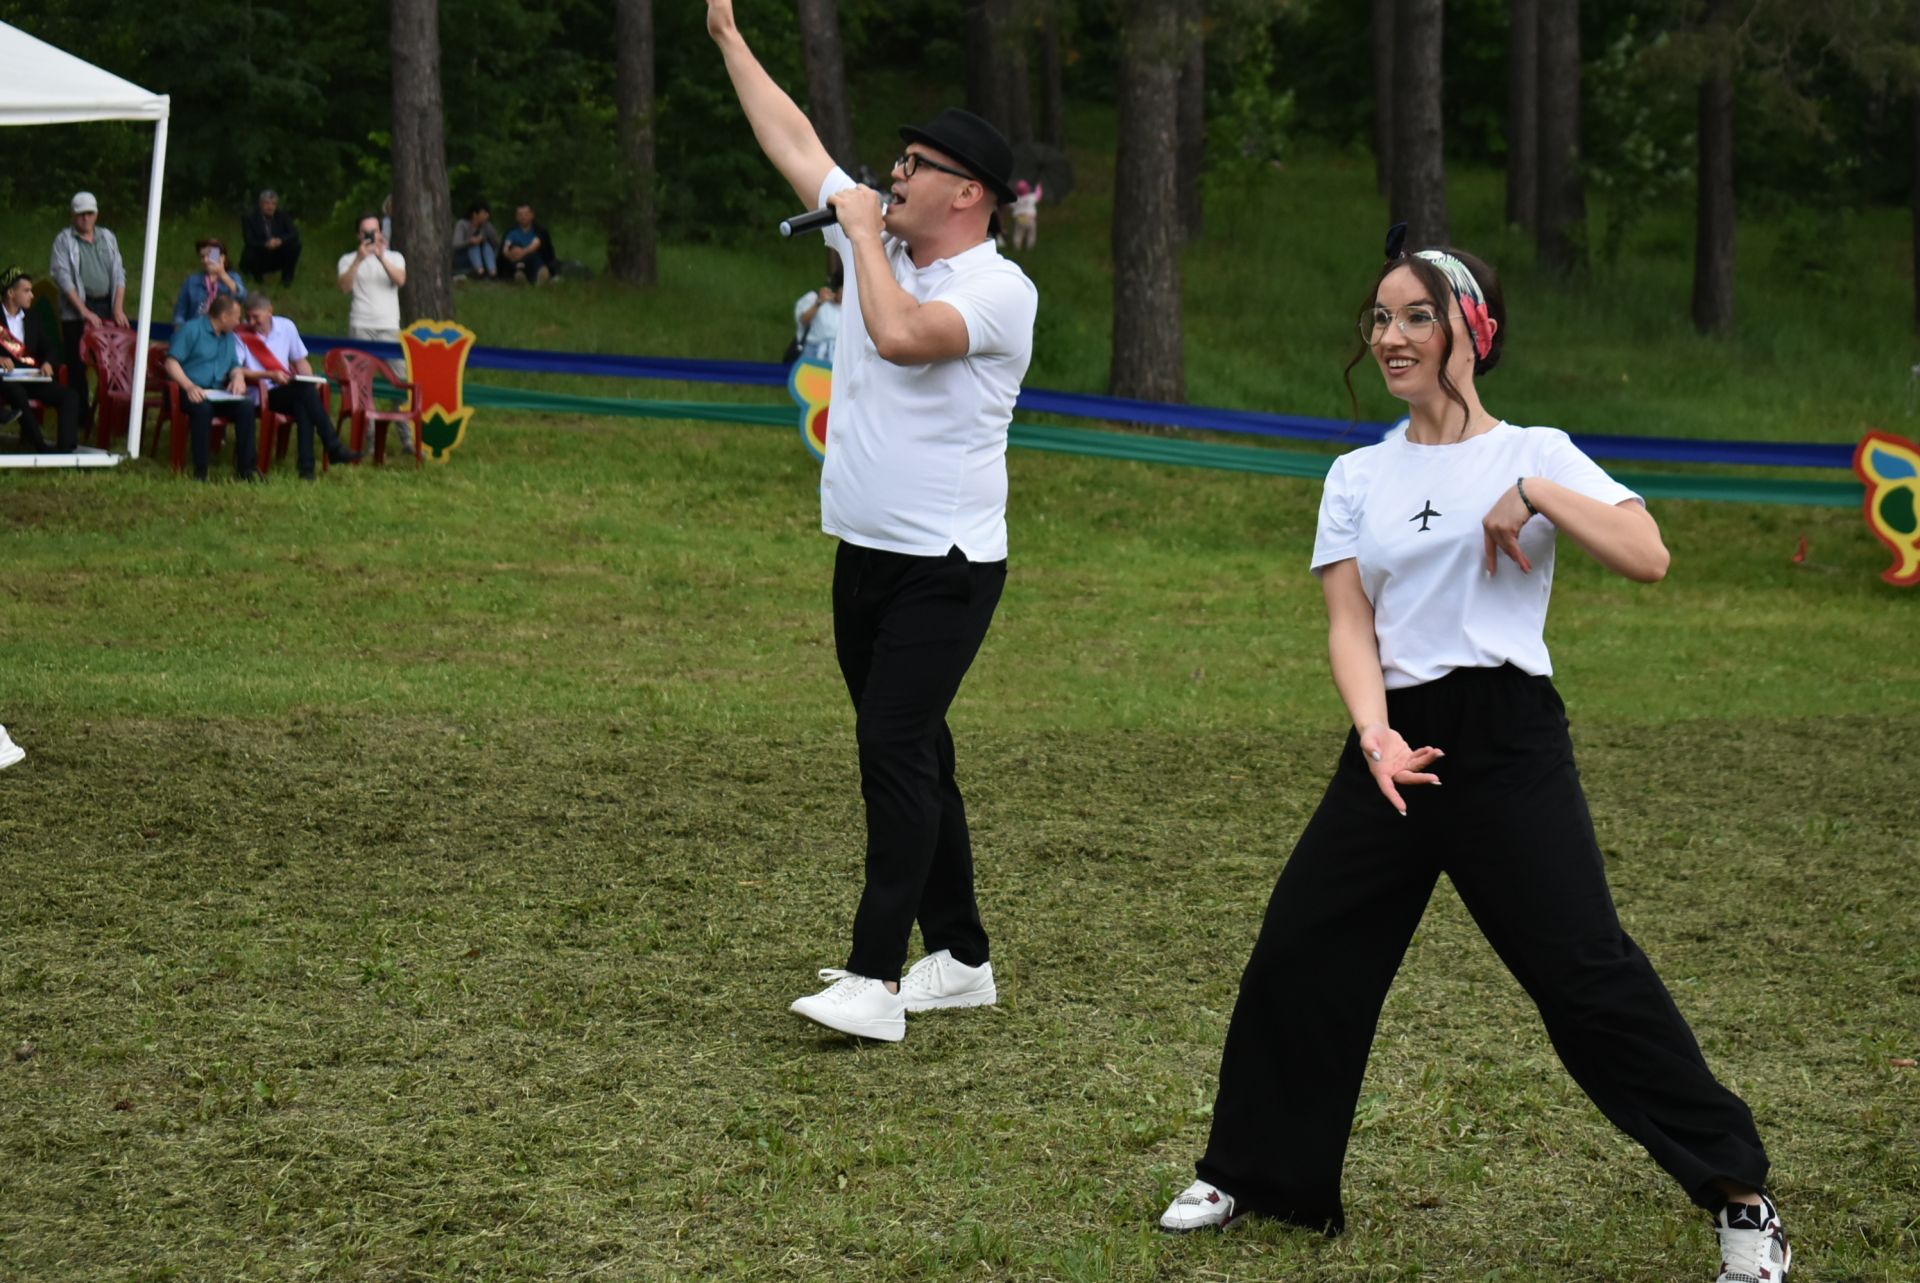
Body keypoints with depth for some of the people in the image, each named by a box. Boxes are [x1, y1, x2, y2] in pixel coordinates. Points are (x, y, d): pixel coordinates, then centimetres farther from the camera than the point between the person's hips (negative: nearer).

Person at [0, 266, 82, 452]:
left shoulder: (32, 319, 18)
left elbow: (47, 349, 19)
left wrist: (47, 363, -5)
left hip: (32, 380, 5)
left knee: (70, 395, -18)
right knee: (17, 392, -40)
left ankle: (66, 450, -31)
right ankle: (40, 447, -36)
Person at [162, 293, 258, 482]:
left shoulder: (229, 337, 21)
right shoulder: (191, 330, -2)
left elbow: (235, 365, 24)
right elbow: (171, 362, -10)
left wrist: (238, 377, -2)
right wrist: (189, 386, -26)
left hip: (217, 393, 6)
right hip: (191, 392, -6)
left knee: (247, 404, -23)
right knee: (203, 407, -39)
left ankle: (245, 467, -20)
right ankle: (200, 469, -33)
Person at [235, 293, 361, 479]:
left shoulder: (286, 327, 11)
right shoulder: (240, 335, 0)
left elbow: (300, 361, 17)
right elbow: (236, 371, -8)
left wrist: (310, 381, -4)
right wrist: (270, 375, -17)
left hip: (289, 392, 4)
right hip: (258, 396, -4)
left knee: (302, 405, -33)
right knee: (305, 390, -30)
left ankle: (307, 467, -38)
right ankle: (334, 448, -32)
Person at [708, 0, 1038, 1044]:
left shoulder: (999, 291, -14)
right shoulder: (876, 239, 9)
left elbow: (899, 333, -32)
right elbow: (793, 140, 17)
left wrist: (863, 233, -16)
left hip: (946, 567, -8)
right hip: (863, 557, 8)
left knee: (895, 747, -16)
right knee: (911, 756, 11)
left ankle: (875, 980, -18)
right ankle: (961, 958, 20)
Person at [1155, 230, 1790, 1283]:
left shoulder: (1535, 454, 2)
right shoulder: (1358, 476, 12)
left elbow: (1647, 558, -11)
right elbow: (1348, 623, 1)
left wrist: (1536, 494, -17)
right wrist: (1376, 732, -15)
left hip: (1506, 737, -4)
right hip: (1392, 742, 5)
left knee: (1585, 972, -11)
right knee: (1299, 955, 6)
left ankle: (1739, 1195, -2)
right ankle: (1253, 1173, 25)